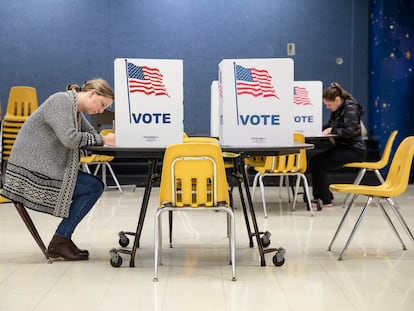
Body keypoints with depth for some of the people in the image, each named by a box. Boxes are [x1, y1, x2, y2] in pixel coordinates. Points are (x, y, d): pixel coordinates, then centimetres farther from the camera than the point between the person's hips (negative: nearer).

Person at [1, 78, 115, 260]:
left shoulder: (76, 109, 18)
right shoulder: (62, 101, -13)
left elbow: (92, 134, 14)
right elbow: (69, 138, -26)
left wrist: (110, 139, -7)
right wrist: (102, 140, -17)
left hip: (47, 169, 10)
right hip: (30, 172, -10)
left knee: (95, 186, 7)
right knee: (94, 187, -12)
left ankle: (62, 239, 8)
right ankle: (59, 243, -5)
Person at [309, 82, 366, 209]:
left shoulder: (350, 108, -15)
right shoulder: (337, 109, 11)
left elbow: (350, 131, -24)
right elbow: (330, 125, 23)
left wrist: (332, 130, -18)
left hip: (354, 150, -9)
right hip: (342, 146, 9)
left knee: (319, 164, -18)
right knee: (314, 161, -7)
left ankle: (326, 200, -8)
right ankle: (319, 196, -2)